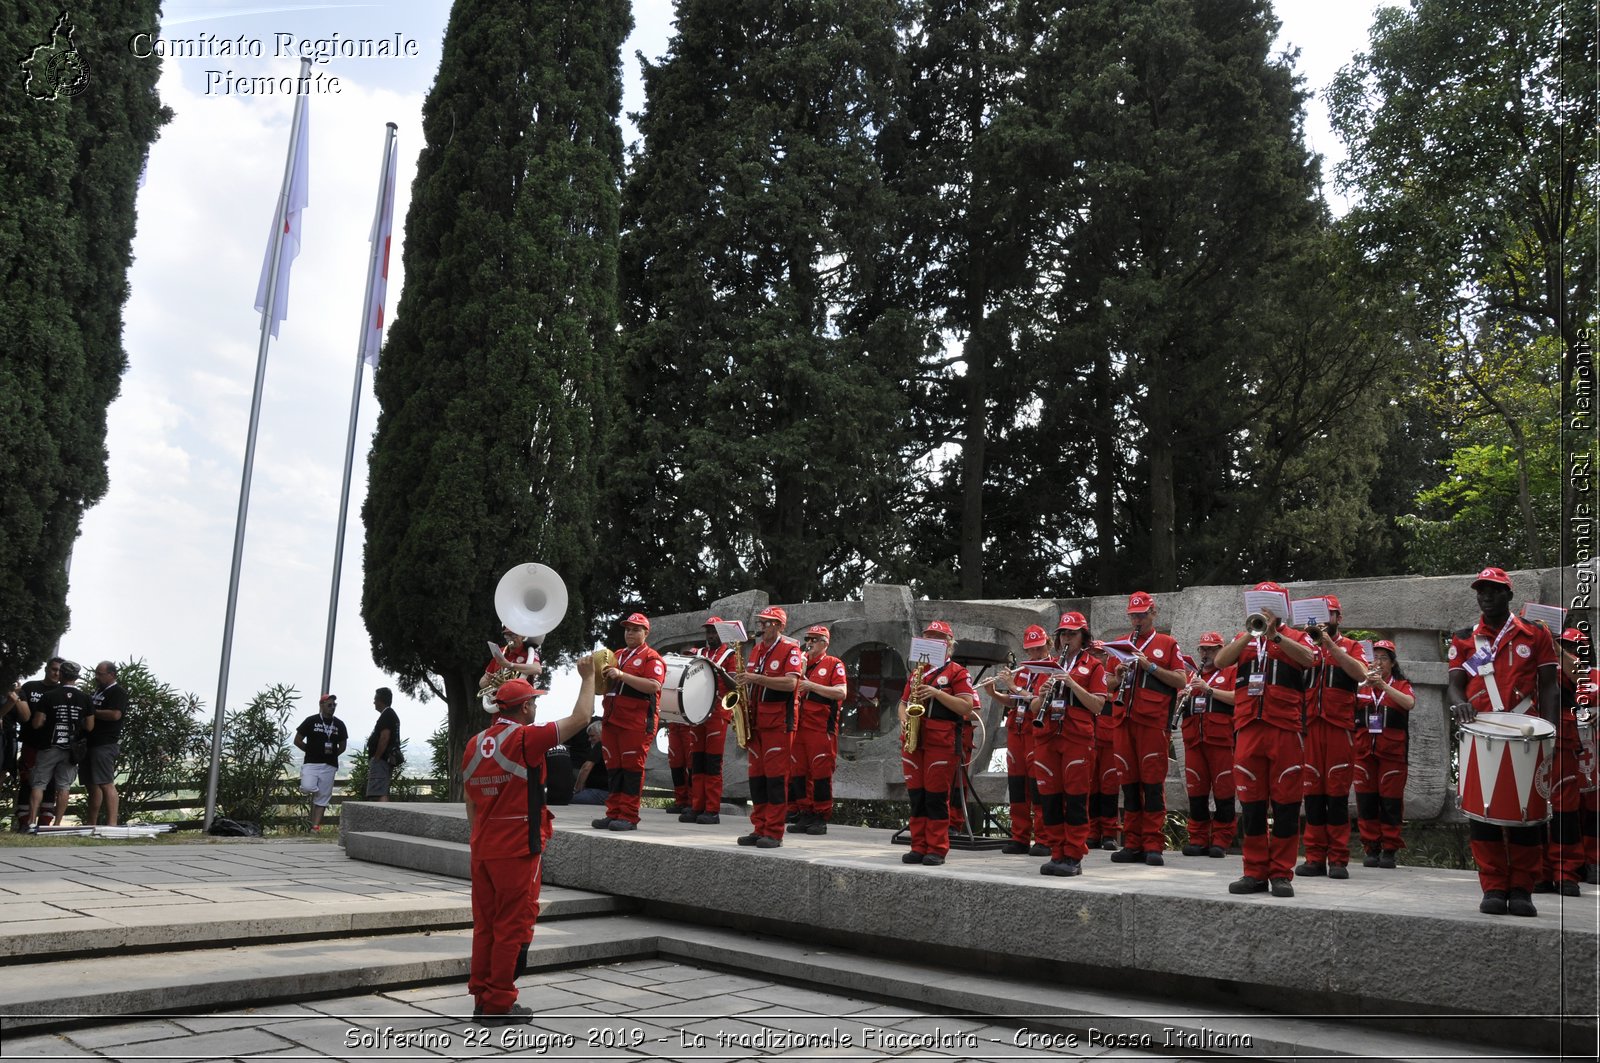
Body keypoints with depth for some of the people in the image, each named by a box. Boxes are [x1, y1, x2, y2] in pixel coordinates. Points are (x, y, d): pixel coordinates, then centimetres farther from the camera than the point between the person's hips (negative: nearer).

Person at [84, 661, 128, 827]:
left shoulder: (118, 692, -6)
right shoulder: (96, 692, 22)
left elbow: (115, 714, -19)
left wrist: (91, 712, -11)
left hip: (105, 744, -10)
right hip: (90, 743, 10)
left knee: (106, 784, -13)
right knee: (93, 785, 12)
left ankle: (112, 824, -16)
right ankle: (91, 824, 17)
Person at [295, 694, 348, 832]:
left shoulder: (339, 724, 11)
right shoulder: (311, 721, 1)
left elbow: (342, 746, 18)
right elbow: (297, 740, 3)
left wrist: (332, 753, 5)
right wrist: (311, 751, 1)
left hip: (329, 765, 3)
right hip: (311, 763, -2)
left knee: (323, 798, -1)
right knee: (308, 787, -26)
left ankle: (315, 826, 2)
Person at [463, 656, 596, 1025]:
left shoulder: (474, 744, 8)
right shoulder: (525, 738, -14)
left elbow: (470, 803, 15)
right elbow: (580, 718, -10)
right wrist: (587, 677, 3)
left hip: (482, 850, 7)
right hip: (517, 850, -7)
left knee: (485, 925, 14)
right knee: (512, 927, 1)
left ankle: (482, 999, 20)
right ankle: (500, 1005, 6)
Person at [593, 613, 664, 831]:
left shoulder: (651, 658, -4)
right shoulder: (617, 655, 20)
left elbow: (654, 686, -20)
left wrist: (622, 675, -22)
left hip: (636, 722, -7)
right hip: (612, 721, 7)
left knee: (632, 768, -5)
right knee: (614, 768, 9)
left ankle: (629, 817, -1)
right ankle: (613, 814, 14)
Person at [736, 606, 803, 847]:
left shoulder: (790, 649, -6)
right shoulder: (756, 649, 17)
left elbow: (791, 683, -19)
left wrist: (757, 678, -24)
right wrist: (742, 679, 5)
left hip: (778, 721, -7)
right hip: (756, 720, 7)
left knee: (775, 775, -6)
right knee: (756, 775, 8)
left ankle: (774, 833, -3)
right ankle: (759, 829, 14)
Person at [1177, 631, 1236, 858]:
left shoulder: (1231, 672, 7)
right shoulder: (1193, 675, 23)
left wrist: (1209, 689, -14)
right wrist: (1183, 696, 2)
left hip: (1221, 738, -5)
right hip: (1193, 738, 5)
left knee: (1223, 789, -3)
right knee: (1195, 789, 4)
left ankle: (1221, 841, 3)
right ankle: (1198, 839, 10)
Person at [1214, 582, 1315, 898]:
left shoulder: (1296, 637, 10)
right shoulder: (1243, 639, 17)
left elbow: (1308, 659, -13)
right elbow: (1220, 662, -2)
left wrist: (1274, 635, -20)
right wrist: (1249, 634, -10)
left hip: (1285, 729, -2)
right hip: (1247, 728, 2)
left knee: (1286, 803, 0)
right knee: (1250, 802, 4)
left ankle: (1281, 874, 6)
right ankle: (1255, 873, 10)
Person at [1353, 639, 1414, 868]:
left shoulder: (1401, 685, 9)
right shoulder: (1361, 685, 13)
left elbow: (1409, 703, -13)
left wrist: (1384, 685, -21)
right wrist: (1364, 684, -15)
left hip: (1392, 751, -2)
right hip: (1364, 750, 2)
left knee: (1391, 801, -2)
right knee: (1366, 800, 0)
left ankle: (1390, 850, 5)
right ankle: (1371, 848, 7)